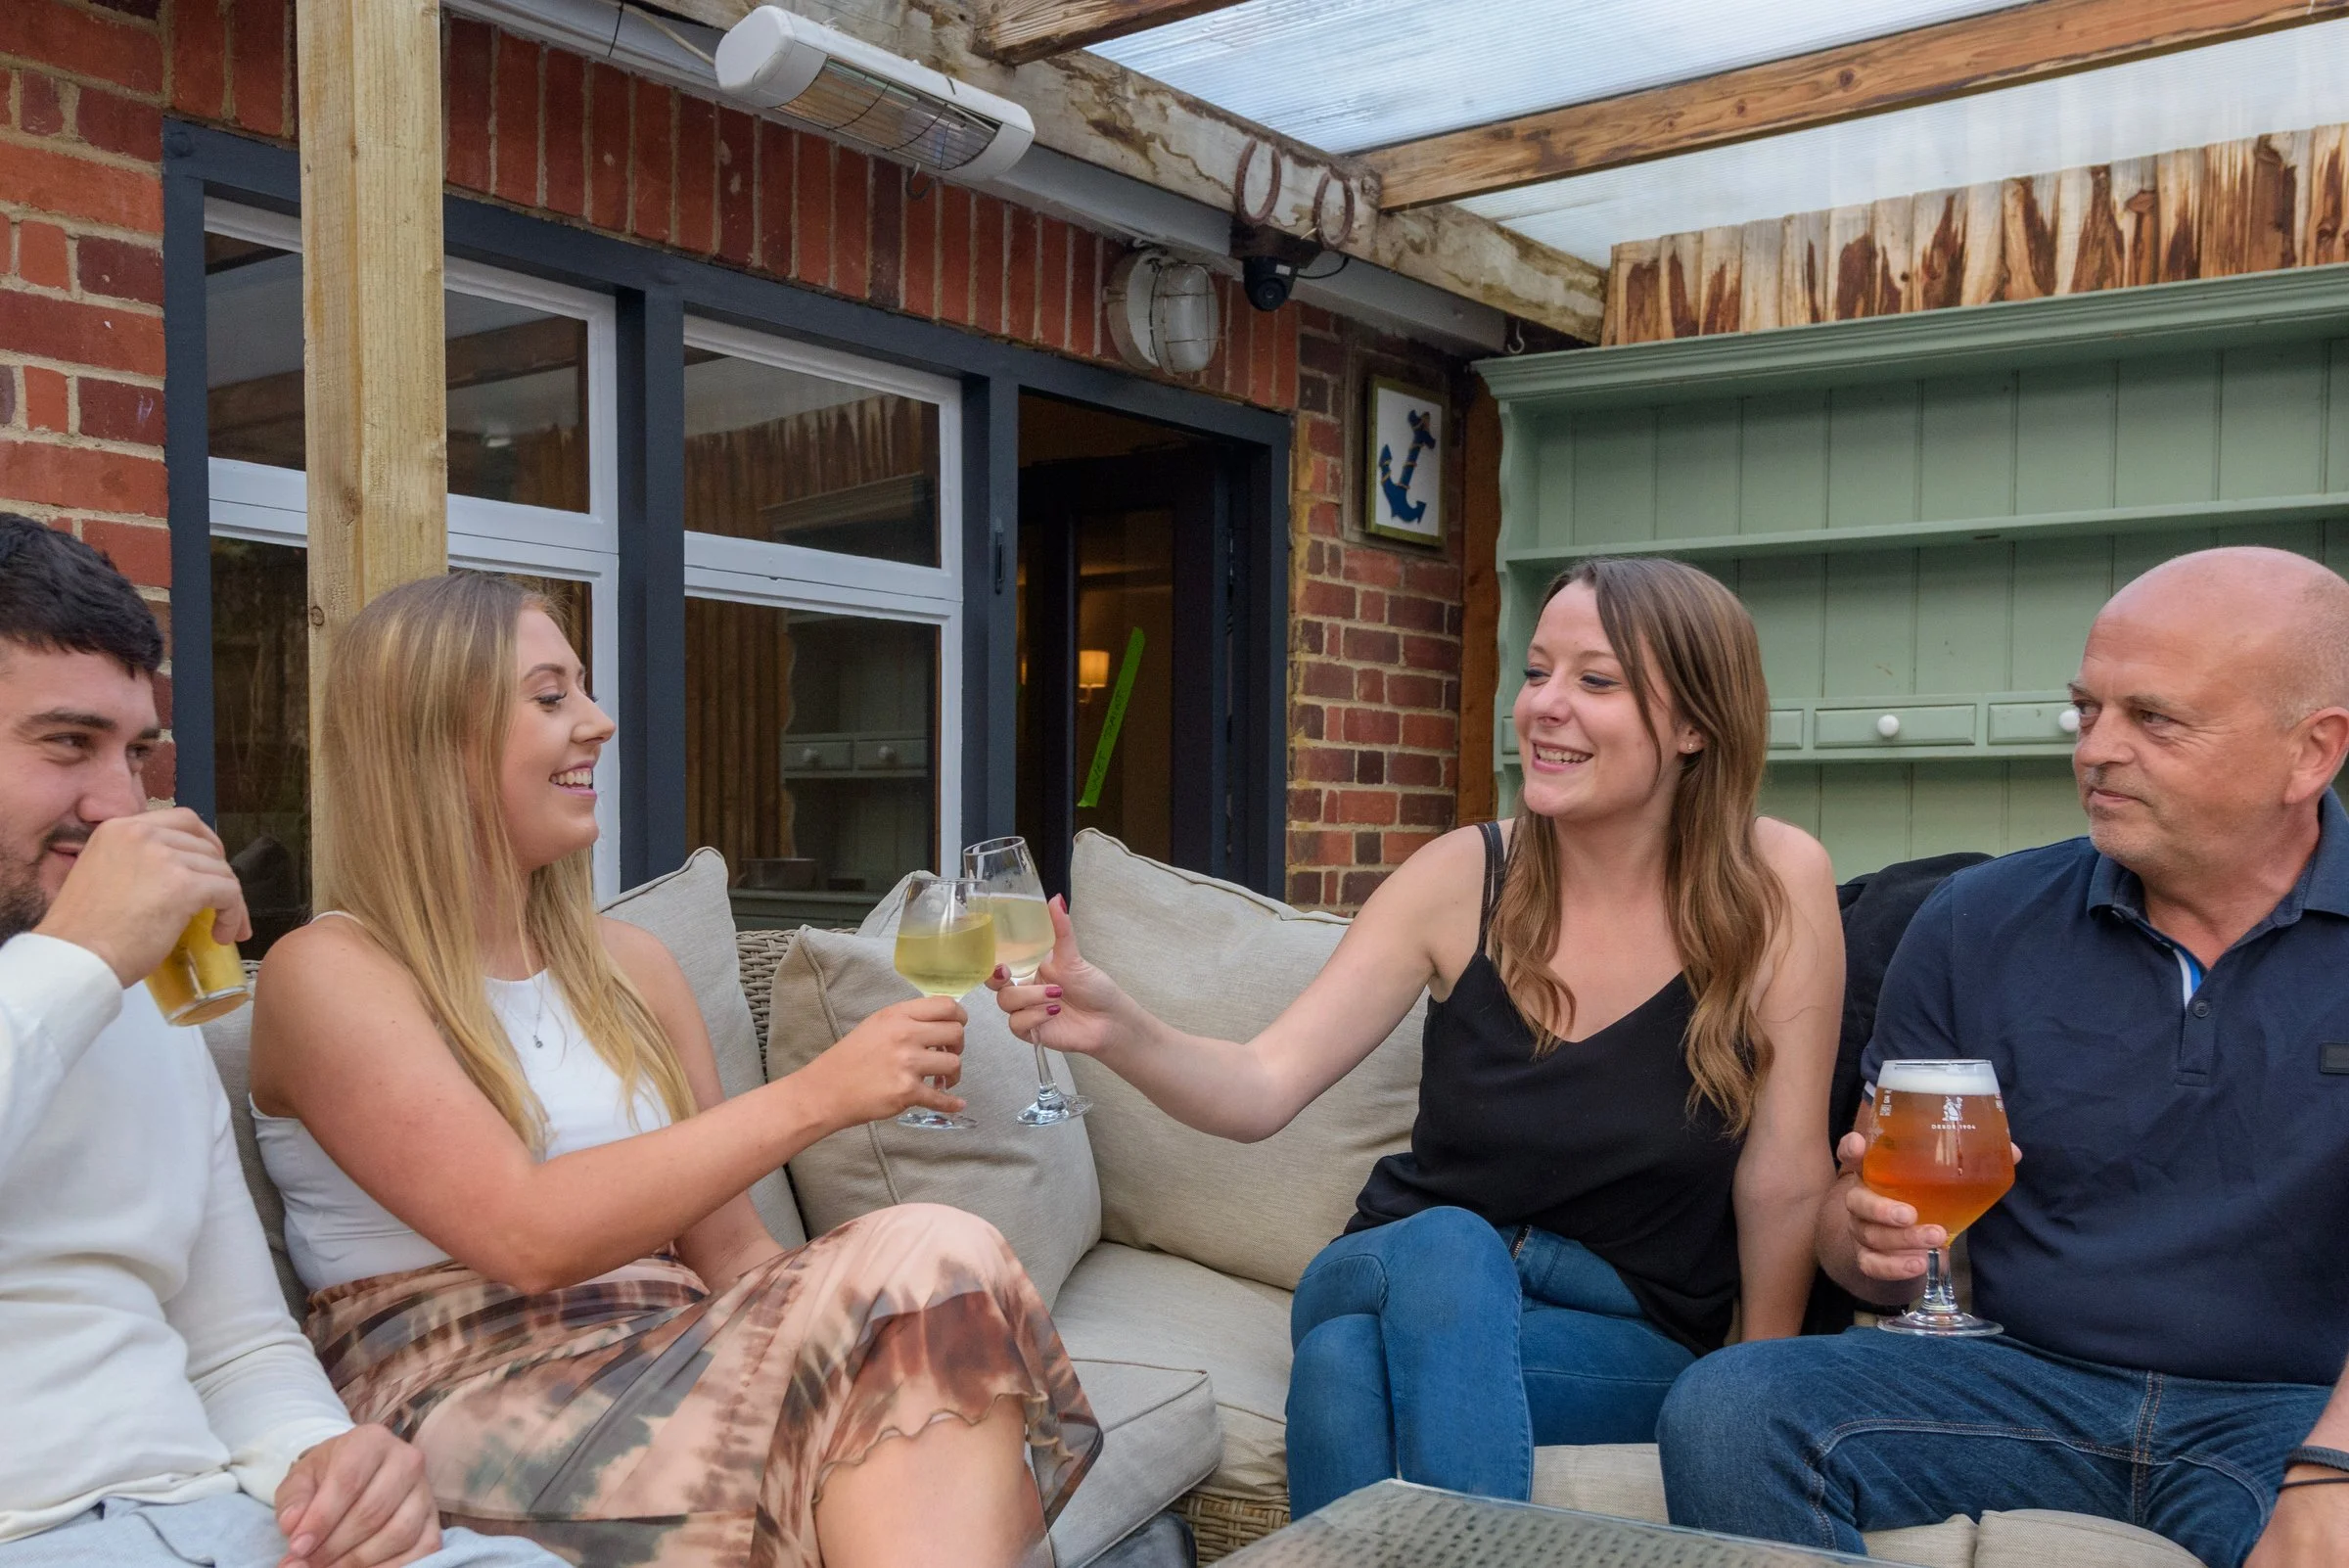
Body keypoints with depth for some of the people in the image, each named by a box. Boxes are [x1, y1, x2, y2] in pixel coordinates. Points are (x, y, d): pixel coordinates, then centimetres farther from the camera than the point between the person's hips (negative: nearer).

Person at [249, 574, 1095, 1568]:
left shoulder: (630, 966, 14)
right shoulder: (325, 974, -4)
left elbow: (727, 1246, 10)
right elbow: (527, 1237, -18)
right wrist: (814, 1096, -20)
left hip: (664, 1377, 6)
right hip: (467, 1406, -5)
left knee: (937, 1267, -28)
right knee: (930, 1269, -28)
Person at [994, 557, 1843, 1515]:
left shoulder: (1776, 885, -12)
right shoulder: (1463, 878, -8)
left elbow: (1784, 1178, -7)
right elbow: (1264, 1088, -15)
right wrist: (1116, 1030, -33)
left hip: (1634, 1344, -2)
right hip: (1402, 1276, 3)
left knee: (1349, 1354, -31)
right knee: (1448, 1243, -33)